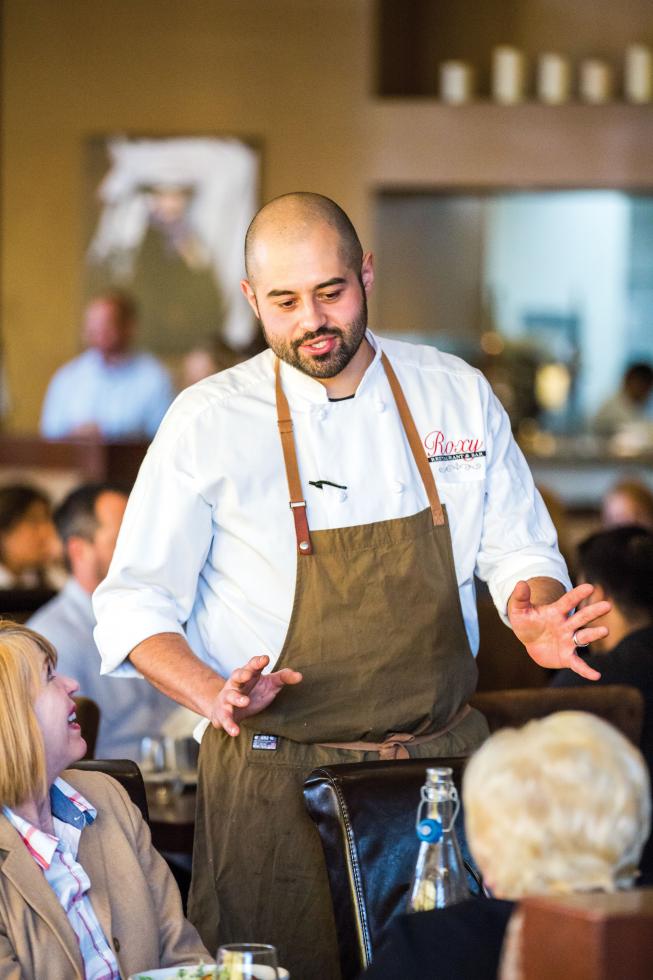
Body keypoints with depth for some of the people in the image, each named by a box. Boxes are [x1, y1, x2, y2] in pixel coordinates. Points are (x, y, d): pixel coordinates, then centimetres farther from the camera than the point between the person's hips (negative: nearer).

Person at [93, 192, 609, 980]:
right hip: (278, 778, -2)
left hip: (444, 764, 3)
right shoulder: (208, 421, -5)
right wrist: (216, 697, -23)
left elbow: (519, 551, 11)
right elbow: (133, 606, -5)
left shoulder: (457, 394, 3)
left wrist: (535, 618, -12)